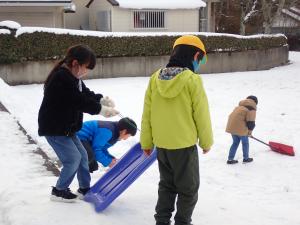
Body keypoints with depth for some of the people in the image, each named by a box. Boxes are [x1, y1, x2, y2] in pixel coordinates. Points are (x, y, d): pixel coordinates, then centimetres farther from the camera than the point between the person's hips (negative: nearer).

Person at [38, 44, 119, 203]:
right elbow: (79, 102, -29)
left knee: (82, 155, 13)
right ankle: (59, 191, 9)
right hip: (54, 128, -10)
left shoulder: (72, 77, 7)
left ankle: (85, 188, 27)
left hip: (66, 127, 10)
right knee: (73, 158, -8)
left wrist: (101, 99, -12)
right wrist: (100, 109, -26)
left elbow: (85, 93, 7)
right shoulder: (62, 78, -26)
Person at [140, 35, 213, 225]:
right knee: (188, 188, 12)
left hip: (161, 144, 5)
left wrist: (146, 142, 13)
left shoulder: (155, 78, -1)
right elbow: (201, 115, -10)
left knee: (167, 185, 21)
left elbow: (147, 114, 3)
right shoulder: (192, 80, -16)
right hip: (185, 145, -5)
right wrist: (206, 142, 4)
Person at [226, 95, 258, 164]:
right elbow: (250, 121, -11)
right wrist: (250, 130, 4)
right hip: (240, 128, -8)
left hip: (231, 126, 8)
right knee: (245, 143, 13)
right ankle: (246, 158, 27)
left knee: (235, 142, 19)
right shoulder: (252, 109, -4)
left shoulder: (240, 106, 22)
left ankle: (230, 159, 19)